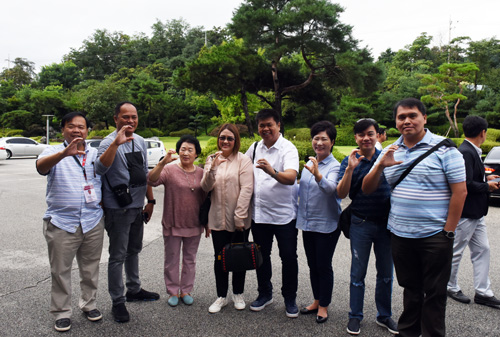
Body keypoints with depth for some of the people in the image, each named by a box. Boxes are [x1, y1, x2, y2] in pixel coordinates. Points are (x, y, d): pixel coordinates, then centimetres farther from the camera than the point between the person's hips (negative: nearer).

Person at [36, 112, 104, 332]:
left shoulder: (95, 154, 9)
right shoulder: (54, 152, -1)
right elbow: (41, 167, -24)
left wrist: (102, 199, 3)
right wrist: (64, 153, -43)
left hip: (93, 222, 3)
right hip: (61, 223, -3)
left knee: (90, 268, 15)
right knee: (60, 271, 7)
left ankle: (89, 304, 32)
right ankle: (61, 312, 23)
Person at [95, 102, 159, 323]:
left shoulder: (140, 141, 8)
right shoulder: (109, 142, -14)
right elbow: (100, 169, -34)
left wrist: (150, 201, 13)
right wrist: (116, 143, -43)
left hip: (137, 207, 7)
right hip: (117, 209, -7)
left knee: (134, 251, 20)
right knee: (118, 256, 2)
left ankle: (134, 290, 37)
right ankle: (118, 302, 15)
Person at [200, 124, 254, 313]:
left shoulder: (243, 160, -6)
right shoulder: (212, 159, 6)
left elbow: (246, 189, -13)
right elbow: (205, 188, -2)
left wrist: (239, 217, -17)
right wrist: (212, 169, -20)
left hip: (239, 220, -3)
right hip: (218, 218, 3)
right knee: (219, 258, 10)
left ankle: (238, 294, 31)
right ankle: (221, 296, 26)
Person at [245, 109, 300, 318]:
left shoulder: (288, 149, -12)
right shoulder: (254, 148, 6)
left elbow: (291, 177, -29)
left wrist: (272, 171, -47)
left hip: (284, 214, -5)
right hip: (259, 213, 5)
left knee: (289, 258, 5)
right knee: (262, 256, 16)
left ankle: (290, 299, 25)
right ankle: (265, 294, 35)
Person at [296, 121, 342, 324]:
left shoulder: (335, 166, -13)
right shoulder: (308, 163, 6)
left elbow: (330, 188, -33)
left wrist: (318, 175, -50)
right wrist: (299, 216, 17)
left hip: (326, 224, -6)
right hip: (307, 223, 6)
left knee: (324, 266, 4)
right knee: (312, 265, 16)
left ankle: (324, 306, 21)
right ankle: (316, 301, 33)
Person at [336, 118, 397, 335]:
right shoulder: (350, 161, -3)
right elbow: (341, 194, -11)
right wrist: (350, 169, -23)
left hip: (386, 222, 2)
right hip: (361, 224, -2)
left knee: (386, 273, 14)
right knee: (358, 274, 8)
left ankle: (384, 315, 31)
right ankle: (355, 316, 23)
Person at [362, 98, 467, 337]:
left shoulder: (443, 148, -7)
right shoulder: (390, 151, 7)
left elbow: (459, 191, -9)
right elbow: (367, 189, 6)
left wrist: (448, 231, -12)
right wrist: (380, 165, -12)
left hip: (434, 236, -4)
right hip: (400, 235, 4)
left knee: (434, 293, 10)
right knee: (410, 288, 20)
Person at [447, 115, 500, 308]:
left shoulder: (472, 151, 10)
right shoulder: (465, 153, -22)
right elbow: (467, 184, -27)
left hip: (475, 213, 10)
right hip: (465, 213, -10)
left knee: (482, 250, 14)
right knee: (456, 252, 7)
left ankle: (483, 292, 24)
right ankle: (451, 287, 25)